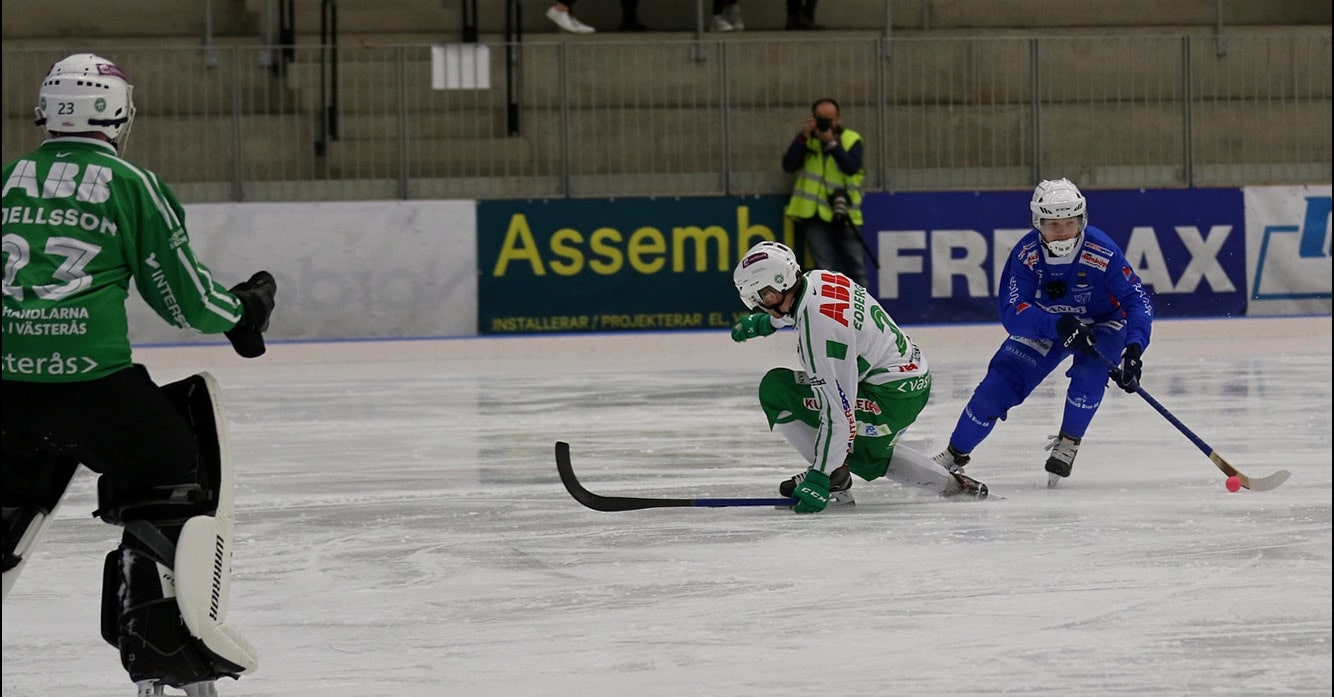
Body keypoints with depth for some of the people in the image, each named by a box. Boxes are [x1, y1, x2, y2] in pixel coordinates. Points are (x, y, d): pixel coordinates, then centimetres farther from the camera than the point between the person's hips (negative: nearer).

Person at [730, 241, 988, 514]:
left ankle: (830, 477, -2)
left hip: (890, 398, -10)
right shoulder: (817, 278, -2)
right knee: (864, 451, 35)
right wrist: (767, 321, 41)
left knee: (776, 389, -9)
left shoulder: (818, 328, -28)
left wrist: (819, 477, -25)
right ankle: (951, 483, 33)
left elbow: (838, 412, -28)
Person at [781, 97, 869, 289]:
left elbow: (852, 167, -16)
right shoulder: (806, 140, 7)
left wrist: (831, 142, -21)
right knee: (825, 269, 1)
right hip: (815, 215, 1)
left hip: (844, 214, -1)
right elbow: (788, 165, -7)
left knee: (856, 266, 2)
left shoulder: (851, 140, 1)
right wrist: (803, 137, -15)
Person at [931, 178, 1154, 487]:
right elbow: (1013, 313, -34)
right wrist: (1059, 325, -51)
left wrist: (1134, 348, -46)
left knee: (1089, 369, -32)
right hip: (1043, 325, 1)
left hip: (1100, 323, -1)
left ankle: (1068, 444, -9)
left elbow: (1138, 300, -28)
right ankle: (955, 454, 10)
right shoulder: (1026, 254, -26)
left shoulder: (1102, 252, -30)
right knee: (999, 383, -9)